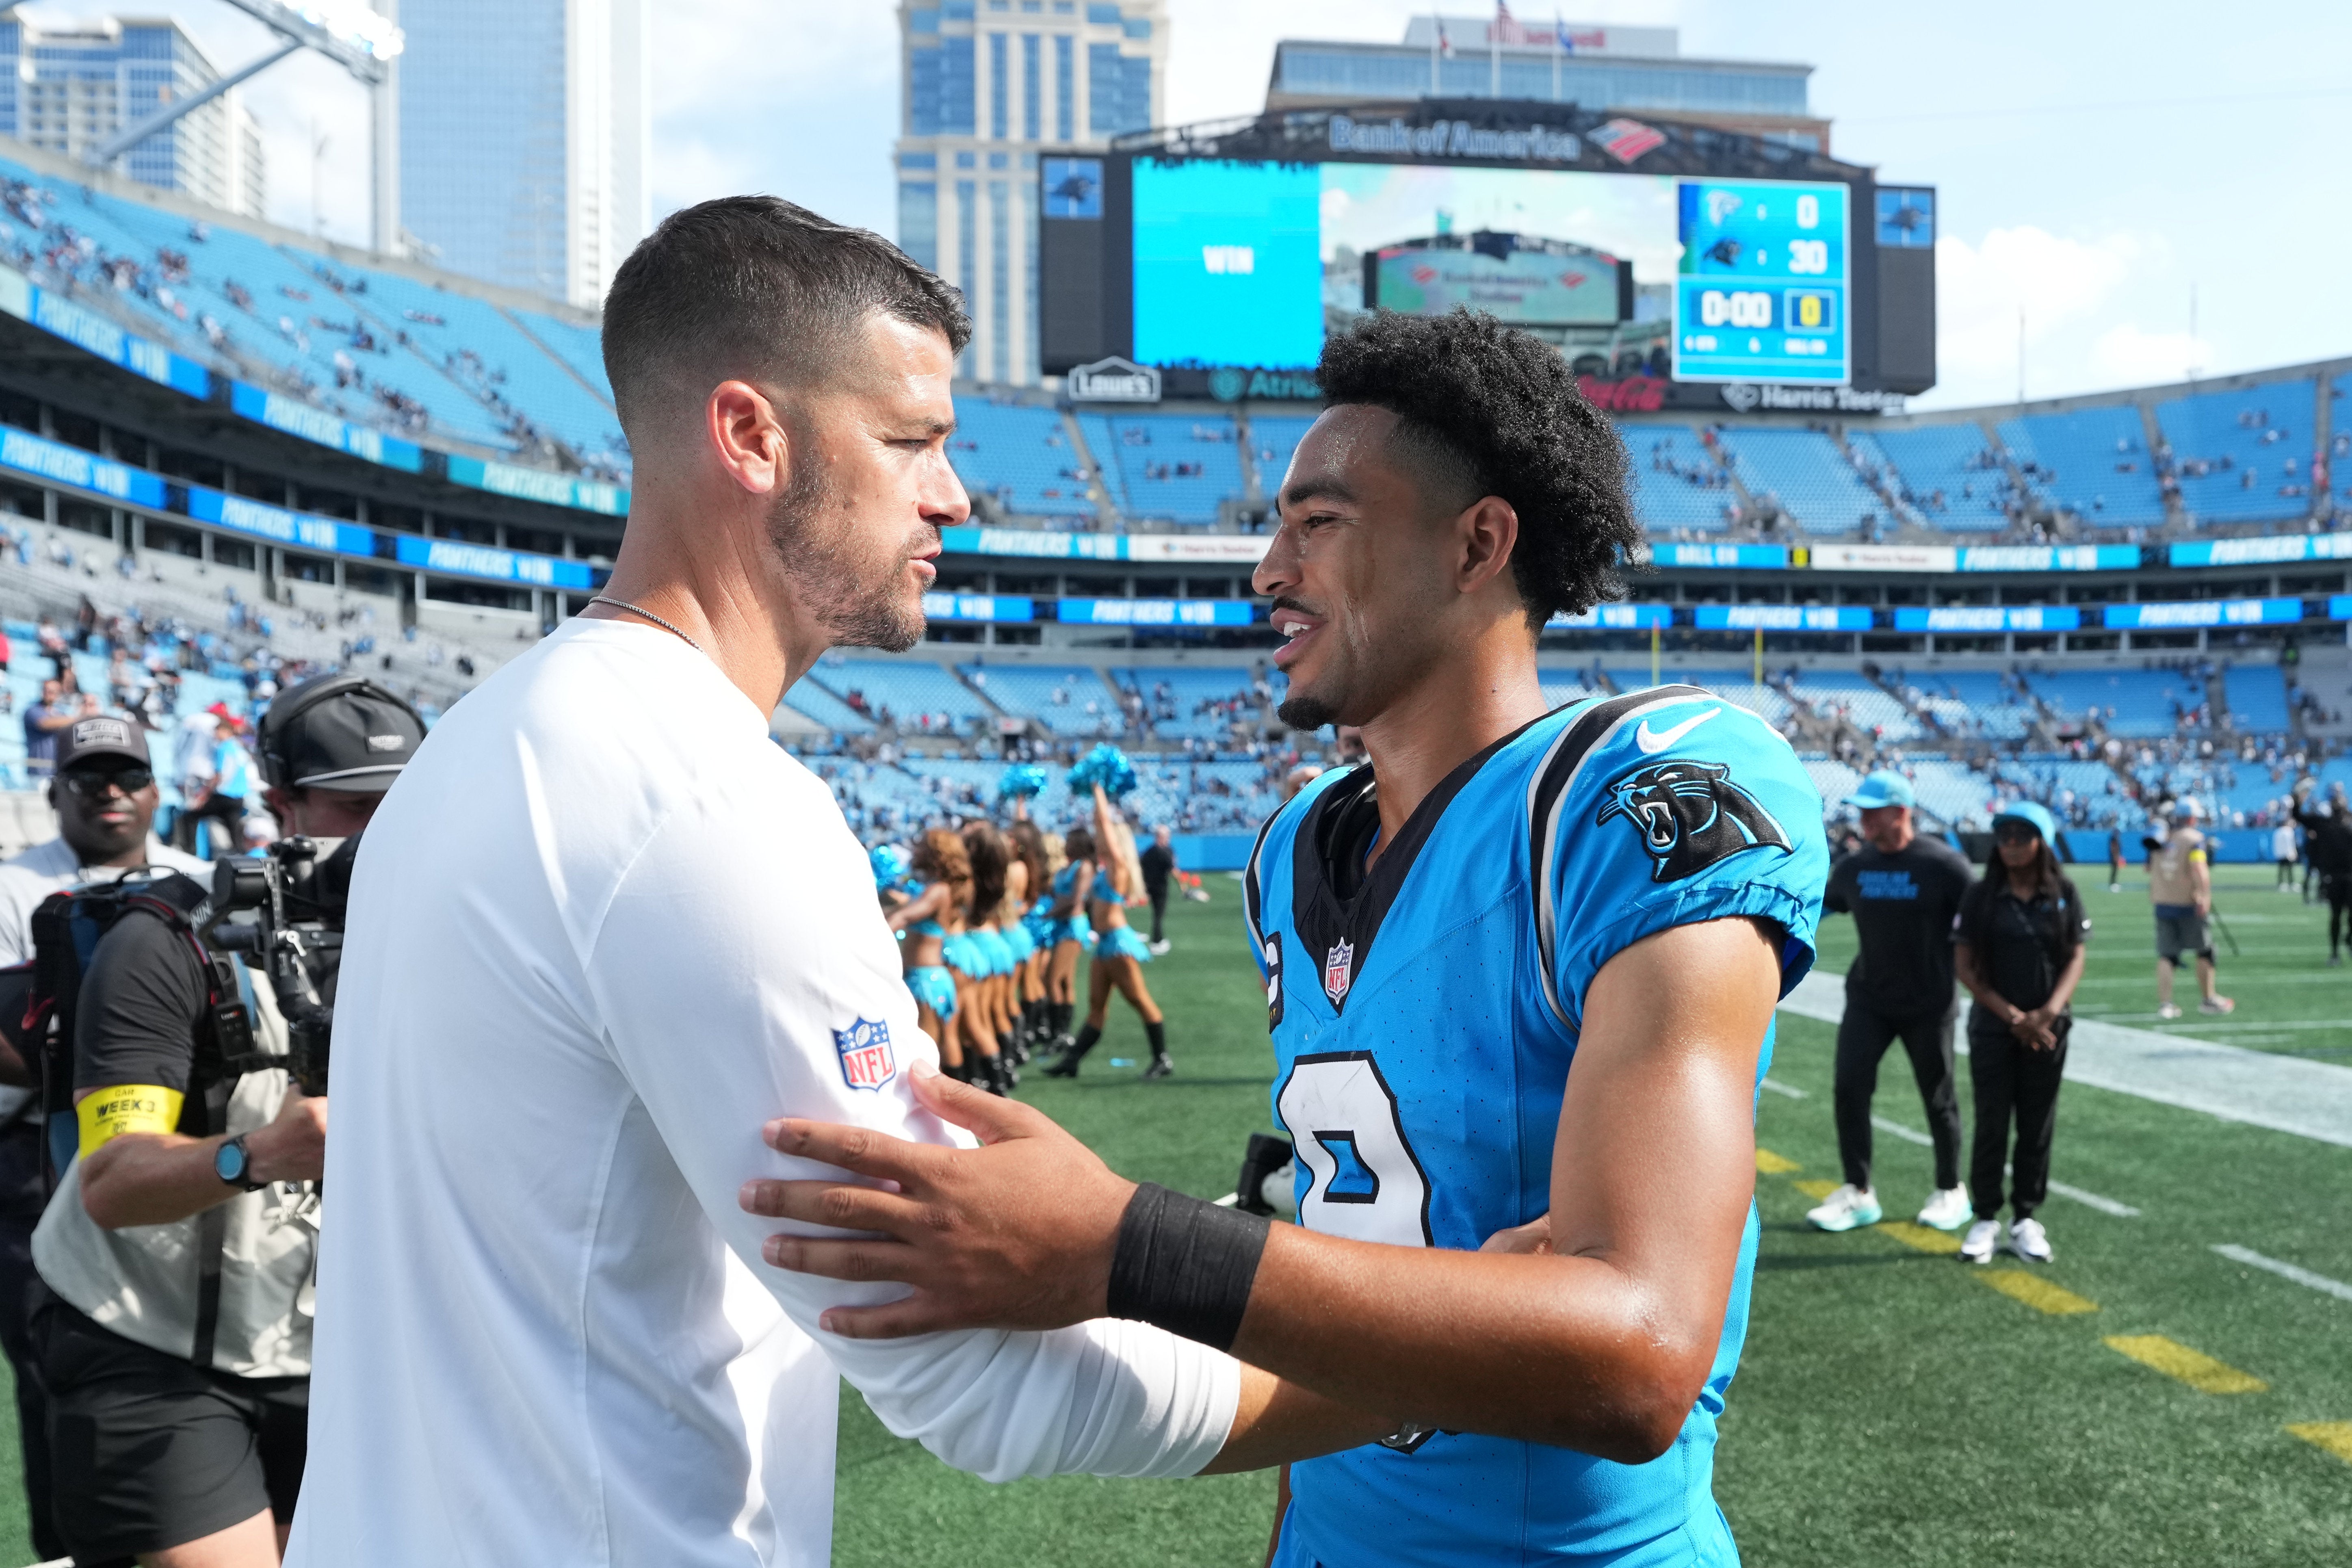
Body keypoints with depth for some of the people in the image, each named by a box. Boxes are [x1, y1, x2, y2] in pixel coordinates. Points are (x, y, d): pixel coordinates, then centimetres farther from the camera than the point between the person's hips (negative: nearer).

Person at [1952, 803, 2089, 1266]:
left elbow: (2076, 959, 1)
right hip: (1993, 1027, -1)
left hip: (2048, 1029, 1)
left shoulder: (2063, 895, 2)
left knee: (2038, 1126, 6)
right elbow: (1965, 965, -4)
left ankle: (2025, 1218, 16)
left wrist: (2049, 1011, -14)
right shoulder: (1982, 896, -2)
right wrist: (2013, 1017, -11)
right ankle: (1986, 1219, 10)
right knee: (1991, 1124, 1)